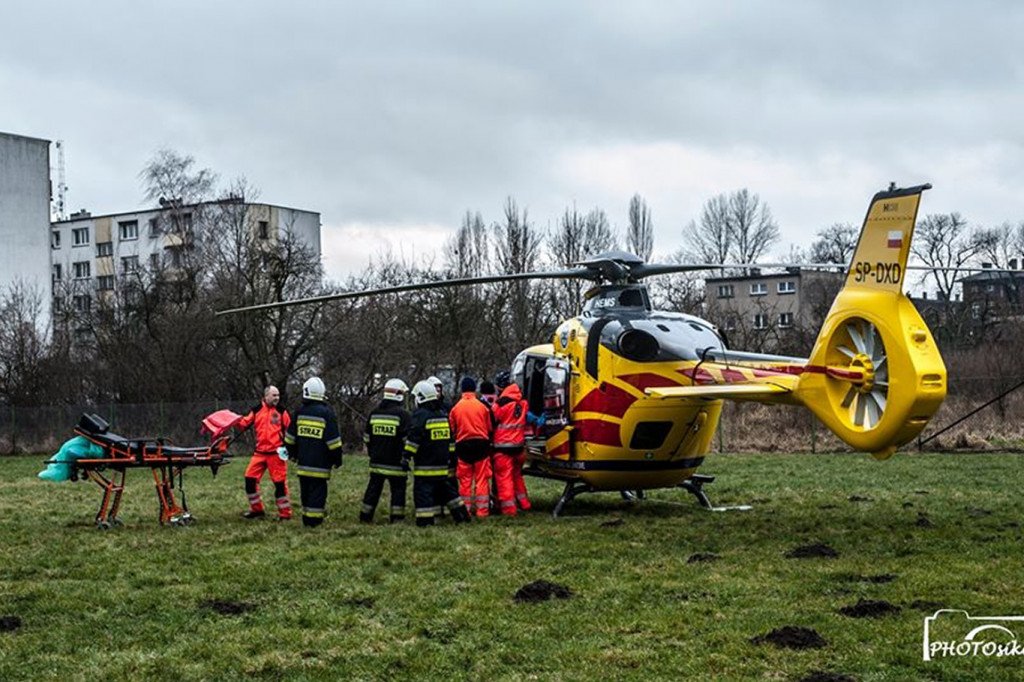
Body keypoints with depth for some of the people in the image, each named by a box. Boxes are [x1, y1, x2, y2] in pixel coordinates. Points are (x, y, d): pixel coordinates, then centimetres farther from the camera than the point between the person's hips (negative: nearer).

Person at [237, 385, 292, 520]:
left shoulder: (281, 411, 1)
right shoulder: (256, 410, 6)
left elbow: (289, 429, 2)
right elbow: (244, 424, 6)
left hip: (276, 453, -3)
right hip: (260, 452, 4)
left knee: (280, 483, -2)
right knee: (250, 478, 3)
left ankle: (285, 513, 7)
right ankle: (257, 509, 18)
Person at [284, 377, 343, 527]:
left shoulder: (300, 412, 5)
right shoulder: (327, 413, -9)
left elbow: (290, 437, 13)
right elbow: (333, 441, -9)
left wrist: (293, 453, 27)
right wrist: (337, 459, 1)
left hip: (303, 463, 5)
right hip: (320, 463, -4)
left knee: (306, 491, 14)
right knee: (317, 491, -2)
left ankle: (307, 519, 19)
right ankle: (314, 521, -4)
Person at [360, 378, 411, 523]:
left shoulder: (374, 413, 8)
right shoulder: (402, 414, -11)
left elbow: (367, 437, 16)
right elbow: (407, 439, -13)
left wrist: (371, 453, 26)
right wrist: (406, 458, -4)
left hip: (377, 461, 5)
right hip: (395, 462, -5)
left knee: (373, 488, 14)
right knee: (398, 489, 3)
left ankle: (365, 516, 17)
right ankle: (397, 518, 1)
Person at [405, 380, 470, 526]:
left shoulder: (420, 415, -11)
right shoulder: (443, 414, 14)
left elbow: (413, 438, -17)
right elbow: (450, 438, 20)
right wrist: (450, 457, 25)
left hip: (424, 465, -8)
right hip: (442, 464, 8)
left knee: (423, 492, -6)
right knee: (446, 489, 18)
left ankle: (425, 521, -10)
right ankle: (461, 515, 21)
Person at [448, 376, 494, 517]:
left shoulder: (455, 408, -1)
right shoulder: (483, 406, -4)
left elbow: (452, 430, 6)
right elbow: (490, 428, 4)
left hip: (462, 446, 1)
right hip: (481, 445, -1)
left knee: (465, 480, 6)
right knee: (482, 479, 3)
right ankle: (482, 510, 2)